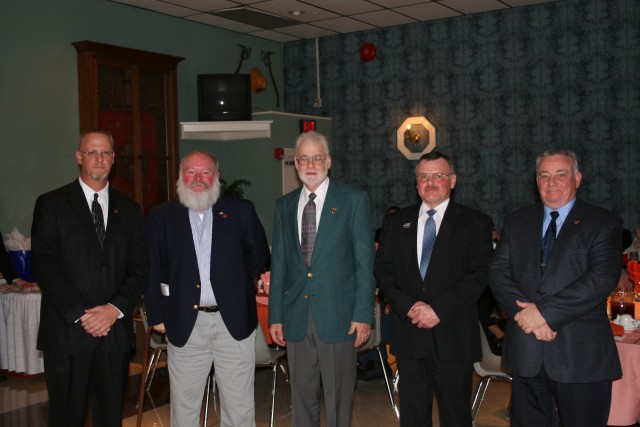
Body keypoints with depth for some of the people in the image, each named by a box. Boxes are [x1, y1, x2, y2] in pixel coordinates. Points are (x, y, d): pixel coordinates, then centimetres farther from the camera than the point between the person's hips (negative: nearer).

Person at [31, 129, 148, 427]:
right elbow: (44, 265, -6)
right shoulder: (51, 204, 2)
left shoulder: (129, 210, 12)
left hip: (115, 332, 3)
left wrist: (115, 309, -9)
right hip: (66, 331, -2)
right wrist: (81, 314, -13)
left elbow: (139, 268, 7)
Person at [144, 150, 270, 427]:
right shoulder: (161, 217, 4)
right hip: (185, 325, 0)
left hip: (235, 322, 0)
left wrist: (239, 285, 7)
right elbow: (152, 270, 5)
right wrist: (157, 316, 3)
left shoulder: (241, 211, 4)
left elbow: (259, 257, 13)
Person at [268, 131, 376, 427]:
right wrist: (275, 316, 8)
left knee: (339, 396, 6)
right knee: (302, 396, 13)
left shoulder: (354, 200, -1)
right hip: (296, 318, 4)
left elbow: (365, 261, -4)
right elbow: (279, 263, 12)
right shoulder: (284, 205, 11)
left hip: (338, 316, -3)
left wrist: (363, 314, -10)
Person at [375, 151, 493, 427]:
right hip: (408, 335, 2)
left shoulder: (475, 223, 2)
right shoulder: (396, 223, 11)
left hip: (453, 336, -2)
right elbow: (383, 270, 6)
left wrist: (439, 309, -14)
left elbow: (479, 275, -6)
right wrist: (408, 306, -10)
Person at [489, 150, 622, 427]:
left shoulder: (603, 223, -1)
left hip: (581, 353, -3)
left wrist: (545, 312, -19)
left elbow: (603, 278, -14)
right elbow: (498, 272, 2)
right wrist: (527, 312, -15)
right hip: (525, 351, 3)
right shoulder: (516, 221, 11)